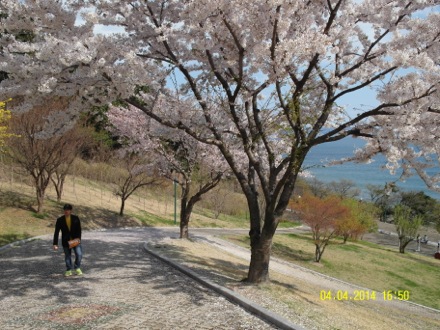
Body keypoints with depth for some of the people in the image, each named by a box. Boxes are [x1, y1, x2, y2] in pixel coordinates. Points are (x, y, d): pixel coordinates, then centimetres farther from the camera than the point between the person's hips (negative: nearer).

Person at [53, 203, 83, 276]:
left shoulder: (76, 218, -2)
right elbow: (56, 233, -5)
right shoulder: (60, 220, -4)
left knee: (79, 254, -9)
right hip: (66, 242, 0)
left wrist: (78, 238, -16)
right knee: (67, 257, 7)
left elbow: (79, 229, -2)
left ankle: (77, 268, 13)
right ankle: (69, 270, 22)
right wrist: (55, 244, -10)